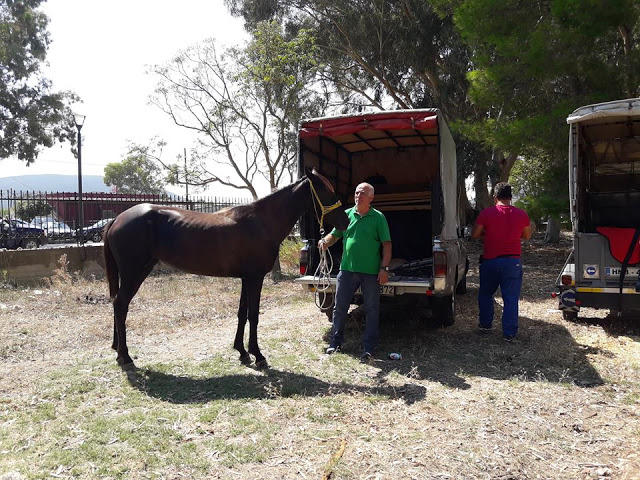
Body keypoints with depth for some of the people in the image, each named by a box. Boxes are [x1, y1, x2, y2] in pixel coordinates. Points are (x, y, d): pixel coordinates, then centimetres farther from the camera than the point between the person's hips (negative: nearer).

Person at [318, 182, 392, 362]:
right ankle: (335, 342, 25)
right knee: (339, 307, 10)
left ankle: (368, 348, 15)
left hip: (371, 272, -2)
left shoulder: (378, 217, -1)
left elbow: (386, 244, -3)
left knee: (372, 310, 5)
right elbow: (334, 235, 11)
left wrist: (384, 268, -12)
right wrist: (325, 242, -12)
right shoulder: (346, 214, 8)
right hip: (347, 269, 3)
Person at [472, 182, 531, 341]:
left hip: (490, 261, -1)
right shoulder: (521, 214, -1)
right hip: (513, 261, 1)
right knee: (511, 298, 5)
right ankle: (509, 333, 4)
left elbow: (474, 235, -1)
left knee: (485, 294, 19)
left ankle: (485, 324, 29)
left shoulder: (486, 213, -7)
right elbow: (527, 236, 13)